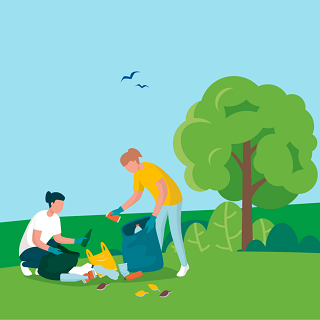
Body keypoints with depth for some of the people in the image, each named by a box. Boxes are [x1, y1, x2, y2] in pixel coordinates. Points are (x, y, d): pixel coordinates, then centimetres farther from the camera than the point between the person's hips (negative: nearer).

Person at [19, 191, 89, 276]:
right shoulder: (40, 216, -27)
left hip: (39, 248, 9)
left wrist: (77, 241, -7)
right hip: (27, 252, -9)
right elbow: (35, 241, -30)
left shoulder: (56, 218, -2)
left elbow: (58, 239, 3)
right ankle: (25, 264, -5)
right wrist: (51, 249, -43)